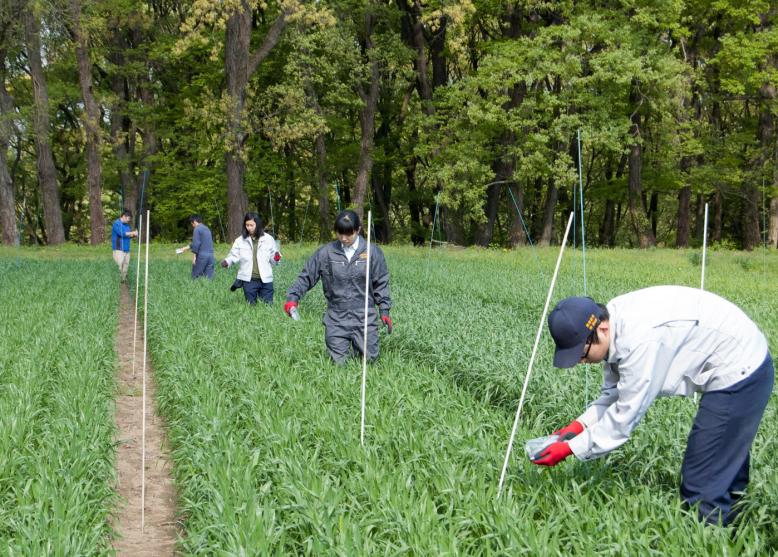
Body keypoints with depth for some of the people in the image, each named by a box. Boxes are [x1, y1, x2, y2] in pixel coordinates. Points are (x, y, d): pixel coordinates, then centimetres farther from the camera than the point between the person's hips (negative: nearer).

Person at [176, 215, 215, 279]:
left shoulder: (197, 229, -5)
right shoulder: (207, 229, 20)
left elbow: (196, 244, -14)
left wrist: (194, 256, -10)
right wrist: (186, 248, 33)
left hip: (202, 255, -7)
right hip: (211, 255, 7)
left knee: (195, 277, 1)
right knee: (209, 278, 5)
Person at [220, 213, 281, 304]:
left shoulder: (268, 239, 2)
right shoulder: (240, 240, 2)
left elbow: (273, 260, 7)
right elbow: (234, 255, 2)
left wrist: (276, 258, -16)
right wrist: (226, 261, -18)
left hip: (265, 279, 0)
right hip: (248, 279, 0)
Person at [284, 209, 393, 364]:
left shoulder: (372, 252, -2)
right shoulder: (326, 252, -2)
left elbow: (381, 283, 4)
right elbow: (306, 277, 2)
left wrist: (384, 310, 1)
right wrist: (293, 297, -11)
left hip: (364, 318, 0)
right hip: (336, 320, 0)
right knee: (338, 362, 1)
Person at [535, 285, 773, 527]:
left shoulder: (639, 341, -32)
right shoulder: (615, 325, -4)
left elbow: (625, 416, -25)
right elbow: (615, 394, 6)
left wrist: (571, 448, -18)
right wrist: (579, 425, -7)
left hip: (738, 372, -10)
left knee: (703, 483, -8)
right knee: (725, 473, 22)